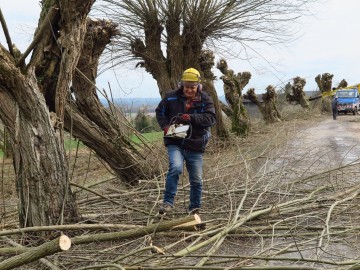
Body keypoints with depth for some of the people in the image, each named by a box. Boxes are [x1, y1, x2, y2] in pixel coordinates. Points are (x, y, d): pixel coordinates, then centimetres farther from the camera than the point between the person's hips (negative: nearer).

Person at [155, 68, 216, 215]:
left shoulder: (205, 100, -3)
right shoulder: (171, 97, -1)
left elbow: (211, 118, -15)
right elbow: (159, 111, 10)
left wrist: (190, 118, -27)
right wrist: (165, 126, -8)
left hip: (195, 146, 1)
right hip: (175, 143, -1)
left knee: (196, 180, 10)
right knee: (175, 168, -28)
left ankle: (195, 207, 30)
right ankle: (168, 202, -18)